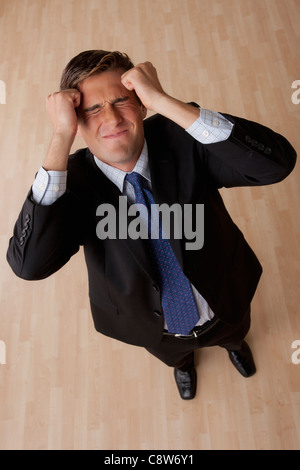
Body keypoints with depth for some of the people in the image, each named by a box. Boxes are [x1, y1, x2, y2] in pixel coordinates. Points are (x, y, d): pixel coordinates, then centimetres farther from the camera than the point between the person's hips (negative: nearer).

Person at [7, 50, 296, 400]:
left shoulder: (181, 139, -29)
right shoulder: (71, 180, -28)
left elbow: (278, 162, -42)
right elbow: (28, 264, -44)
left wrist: (165, 102, -46)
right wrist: (61, 138, -45)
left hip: (224, 306, 1)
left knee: (234, 331, 38)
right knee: (174, 355, 37)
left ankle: (233, 343, 79)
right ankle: (183, 363, 78)